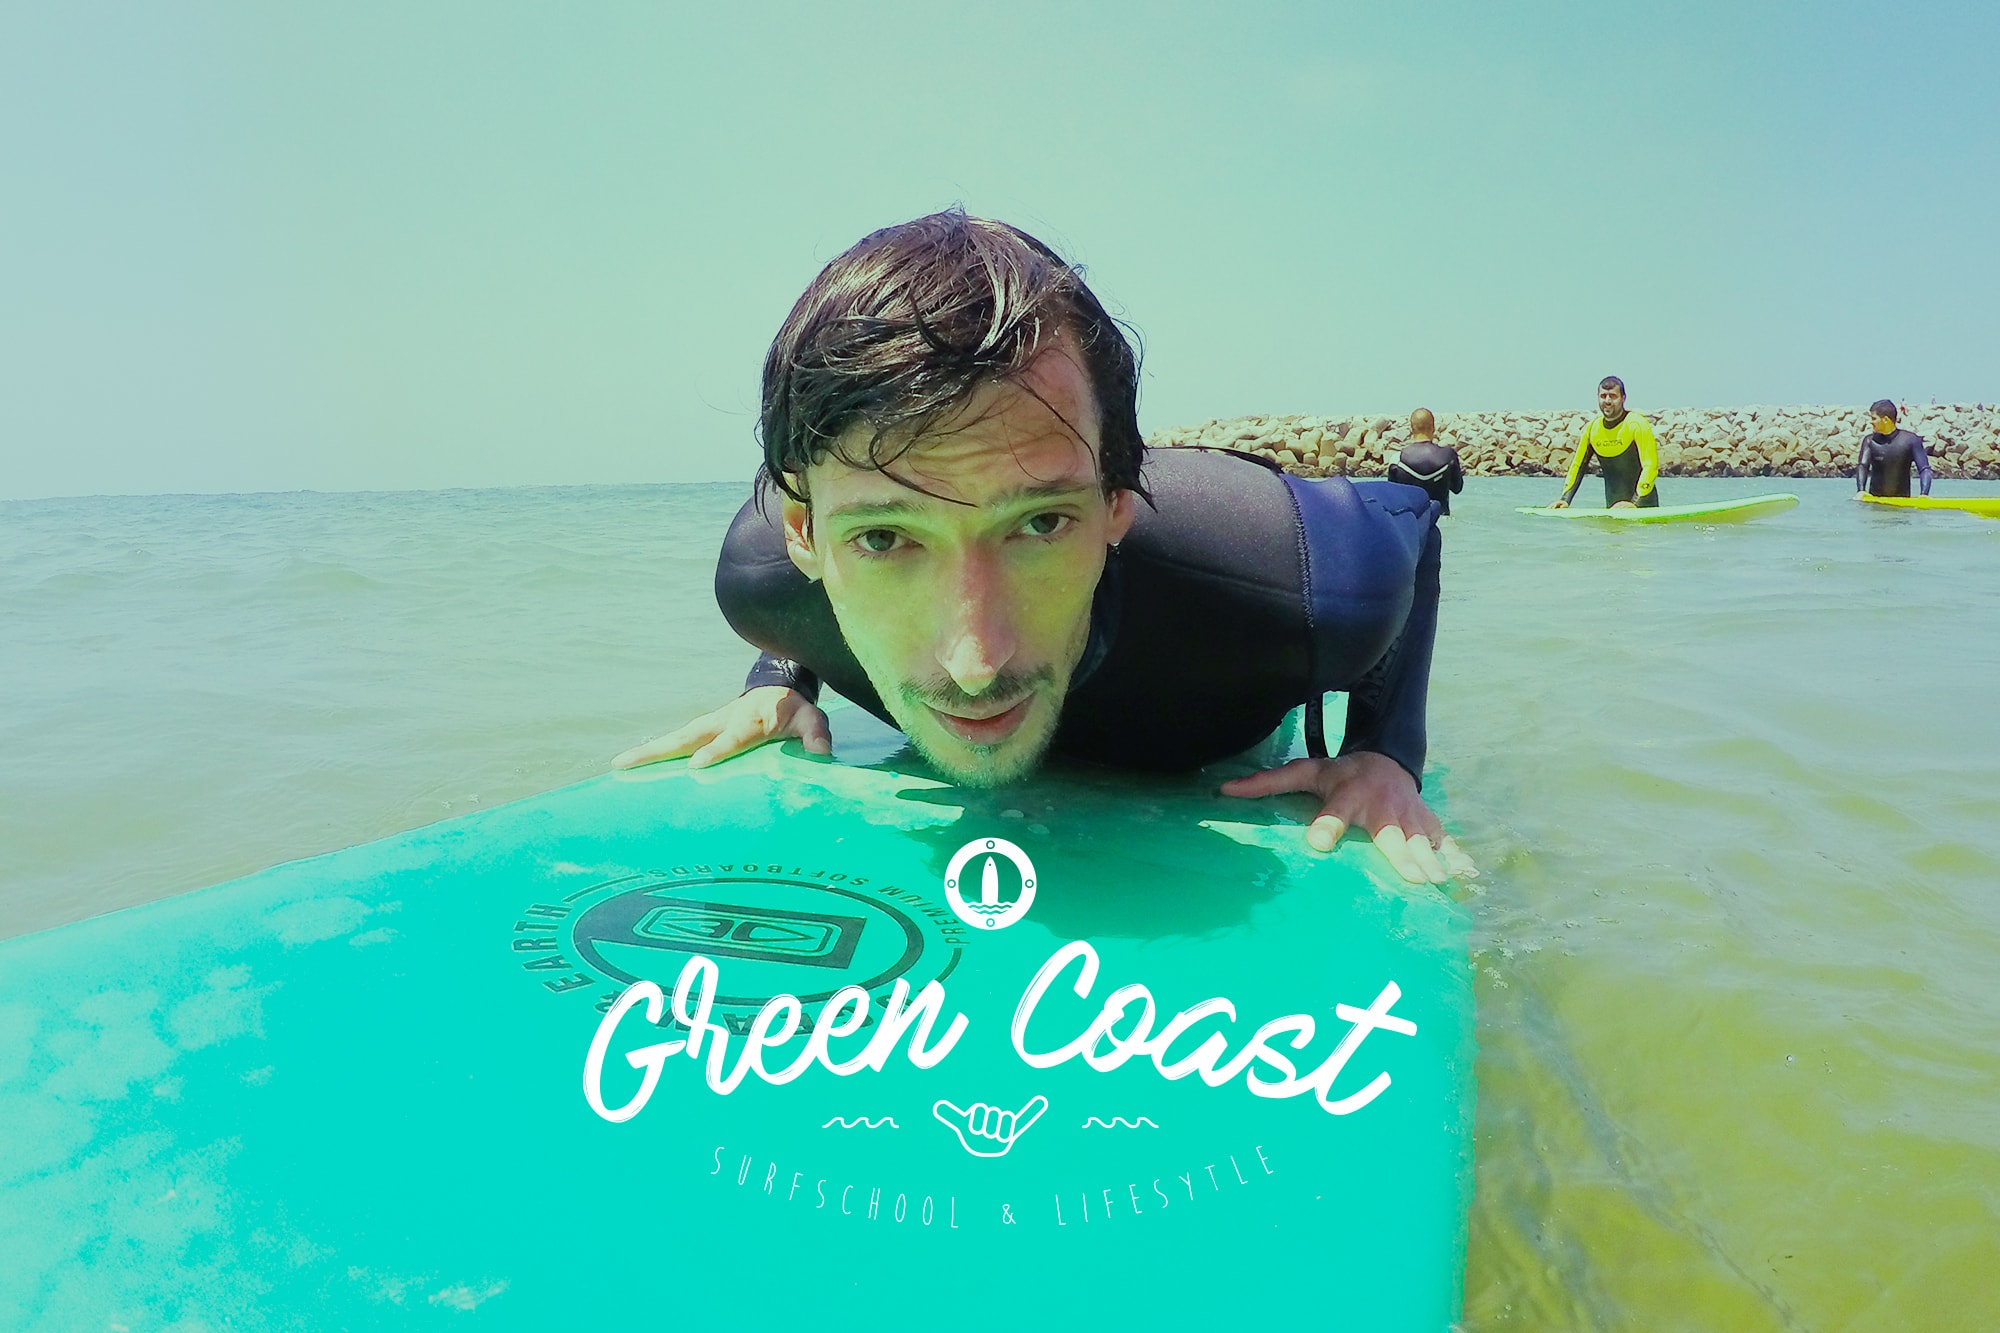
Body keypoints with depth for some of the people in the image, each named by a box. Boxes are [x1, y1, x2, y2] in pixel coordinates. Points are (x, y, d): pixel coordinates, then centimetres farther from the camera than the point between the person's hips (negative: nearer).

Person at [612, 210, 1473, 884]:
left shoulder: (1310, 599, -49)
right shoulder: (766, 578, -39)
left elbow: (1410, 521, -23)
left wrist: (1386, 751, -33)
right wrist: (781, 679, -26)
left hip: (1228, 779, -1)